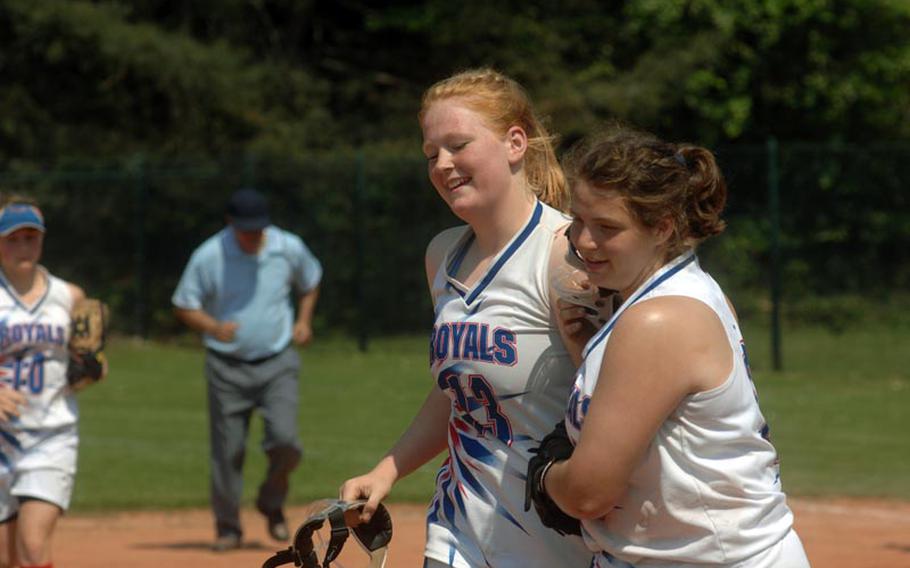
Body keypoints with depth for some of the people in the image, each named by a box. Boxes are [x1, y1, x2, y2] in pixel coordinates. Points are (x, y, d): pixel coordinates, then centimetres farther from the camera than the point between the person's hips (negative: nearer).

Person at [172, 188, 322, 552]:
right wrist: (214, 327, -23)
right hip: (227, 368, -1)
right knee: (227, 451, 1)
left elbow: (310, 280, 19)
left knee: (285, 441, -14)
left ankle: (272, 504, 14)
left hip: (277, 364, 1)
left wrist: (304, 320, 6)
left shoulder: (289, 248, -2)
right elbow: (183, 306, -4)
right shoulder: (209, 256, -11)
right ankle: (228, 527, 17)